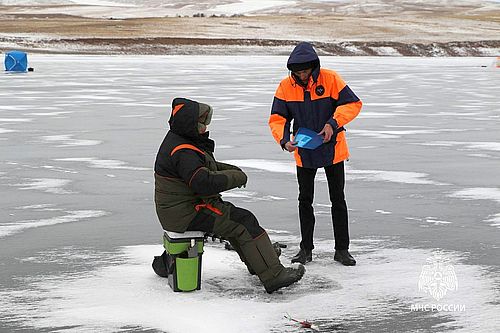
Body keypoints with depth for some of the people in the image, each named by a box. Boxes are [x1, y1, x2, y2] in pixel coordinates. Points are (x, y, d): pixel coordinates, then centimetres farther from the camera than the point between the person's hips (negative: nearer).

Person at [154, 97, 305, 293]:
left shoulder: (178, 141, 13)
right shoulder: (183, 152, -23)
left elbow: (204, 166, 24)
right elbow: (204, 182, -32)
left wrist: (231, 169, 7)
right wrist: (236, 177, -17)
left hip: (179, 208, 11)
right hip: (188, 214, -11)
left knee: (235, 218, 23)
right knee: (244, 222, -10)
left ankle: (259, 263, 32)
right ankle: (273, 276, -12)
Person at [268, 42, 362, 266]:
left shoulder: (331, 79, -14)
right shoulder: (286, 86, -7)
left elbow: (353, 104, -12)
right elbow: (277, 118, -4)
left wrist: (333, 123, -24)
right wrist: (284, 140, -22)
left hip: (332, 149, -2)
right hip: (304, 153, 2)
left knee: (338, 199, 6)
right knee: (305, 200, 9)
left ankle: (342, 249, 15)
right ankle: (306, 248, 21)